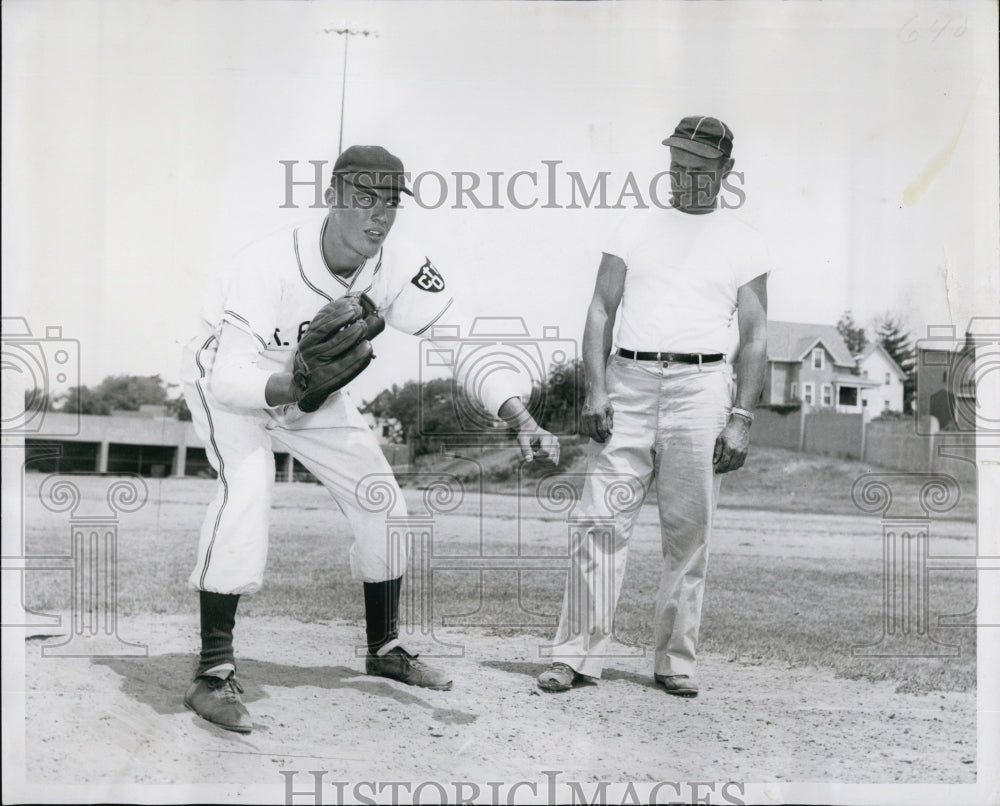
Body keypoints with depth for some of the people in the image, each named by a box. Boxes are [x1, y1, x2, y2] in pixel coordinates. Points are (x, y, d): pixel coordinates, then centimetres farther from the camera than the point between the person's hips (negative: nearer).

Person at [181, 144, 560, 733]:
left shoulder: (399, 268, -20)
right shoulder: (270, 264, -34)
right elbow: (228, 381, -36)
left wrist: (523, 422, -34)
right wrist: (289, 388, -57)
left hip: (314, 386, 6)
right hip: (229, 381, -5)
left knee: (382, 500, 1)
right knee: (247, 489, -30)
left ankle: (385, 647, 21)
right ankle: (213, 672, -24)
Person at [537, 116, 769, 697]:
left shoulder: (743, 243, 10)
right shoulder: (637, 227, 14)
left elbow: (755, 335, 6)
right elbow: (602, 310, 10)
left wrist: (742, 418, -4)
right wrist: (596, 390, -3)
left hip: (702, 387, -1)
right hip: (628, 380, 1)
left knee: (689, 532, 1)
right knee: (602, 521, -5)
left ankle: (676, 661, 11)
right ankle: (579, 655, 0)